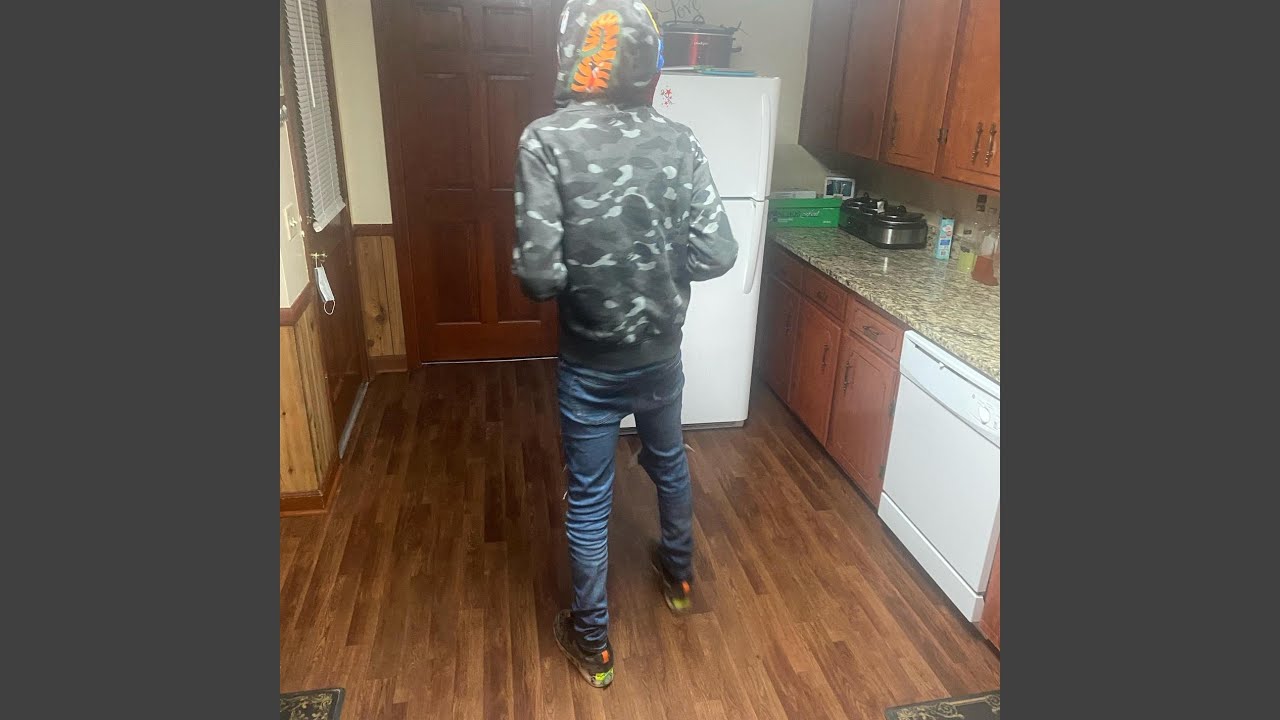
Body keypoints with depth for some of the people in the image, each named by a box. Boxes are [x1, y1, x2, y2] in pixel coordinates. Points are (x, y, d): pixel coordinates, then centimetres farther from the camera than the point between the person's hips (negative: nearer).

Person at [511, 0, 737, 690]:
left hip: (589, 364, -3)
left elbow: (538, 273, -24)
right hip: (661, 353, 4)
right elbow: (717, 254, -10)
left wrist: (577, 277, -2)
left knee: (589, 498, 13)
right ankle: (679, 572, 51)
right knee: (669, 462, 28)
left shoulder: (547, 140, -18)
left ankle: (593, 642, 31)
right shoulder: (679, 140, -7)